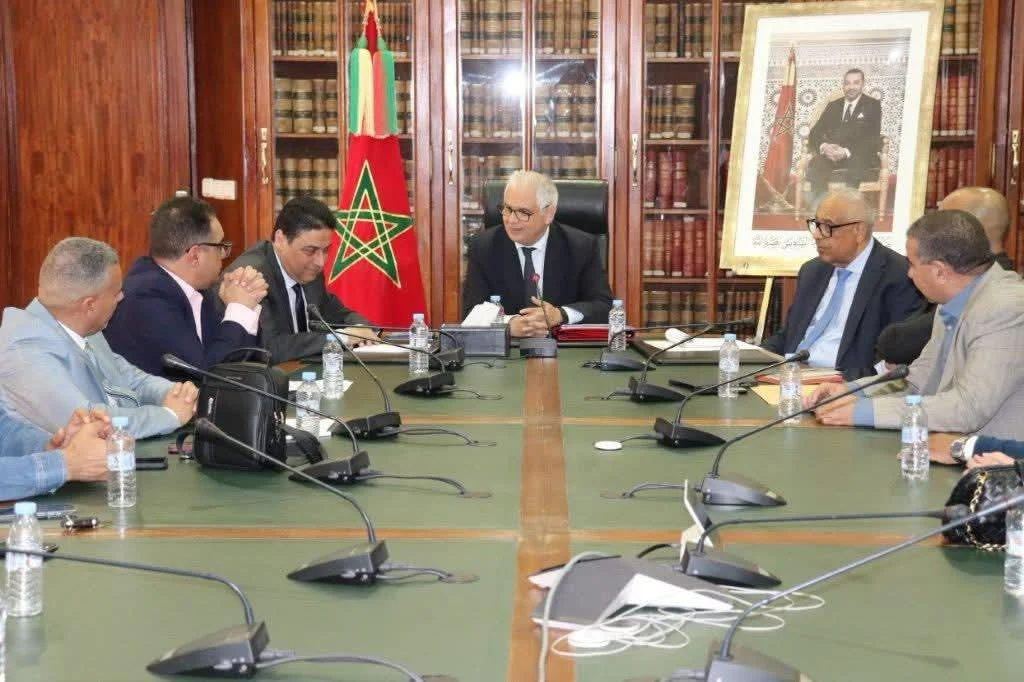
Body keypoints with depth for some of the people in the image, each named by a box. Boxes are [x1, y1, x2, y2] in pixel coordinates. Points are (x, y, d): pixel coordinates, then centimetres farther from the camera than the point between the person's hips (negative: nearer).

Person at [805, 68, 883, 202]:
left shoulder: (872, 106, 12)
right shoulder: (833, 106, 23)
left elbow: (873, 137, -1)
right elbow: (815, 133, 14)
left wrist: (847, 151, -18)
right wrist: (824, 146, -13)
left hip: (859, 156, -3)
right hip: (830, 154, 3)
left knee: (856, 167, -39)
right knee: (815, 166, -32)